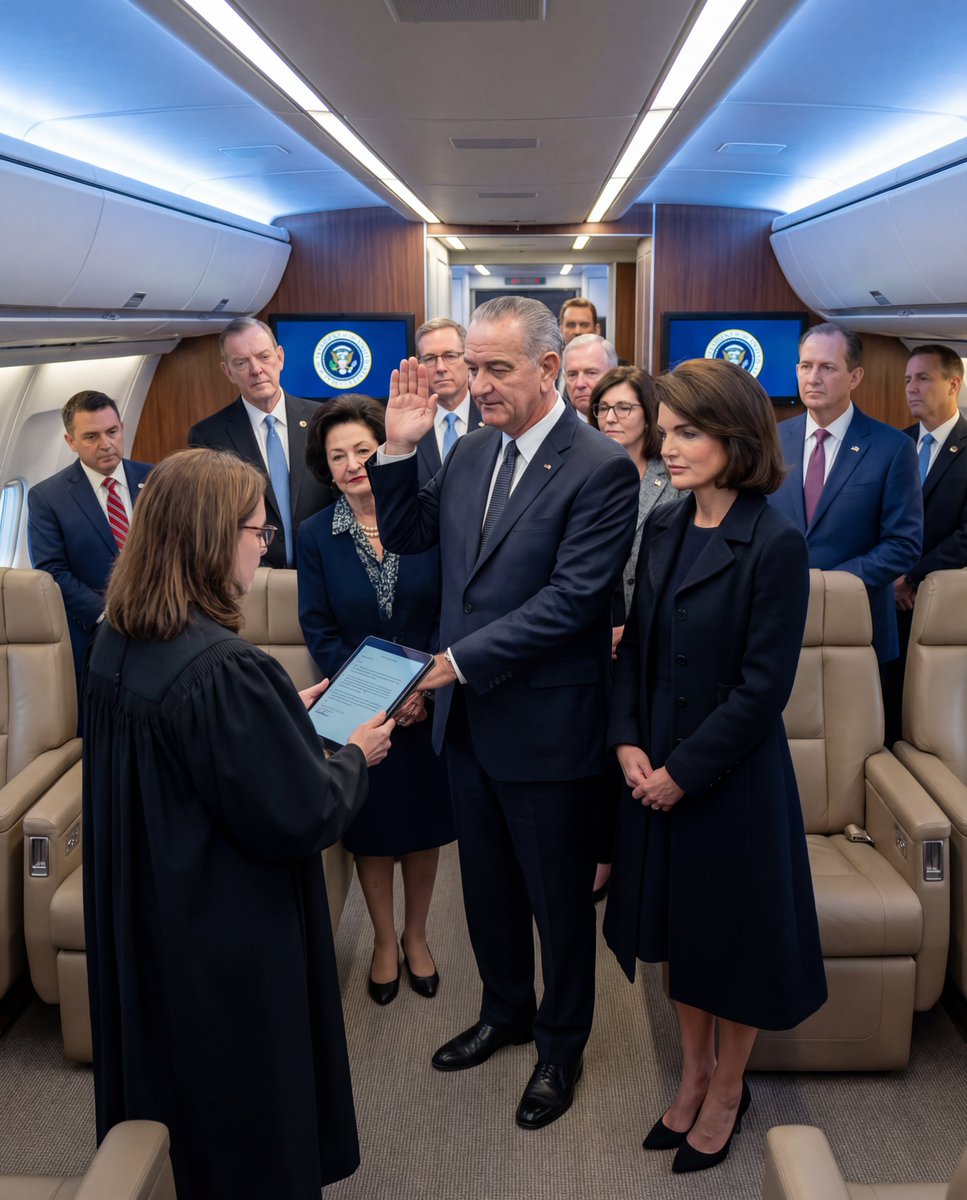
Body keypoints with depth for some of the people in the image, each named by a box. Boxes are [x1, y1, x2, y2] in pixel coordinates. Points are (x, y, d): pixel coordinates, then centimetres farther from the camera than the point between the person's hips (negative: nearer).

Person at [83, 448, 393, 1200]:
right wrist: (355, 756, -7)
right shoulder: (225, 668, -31)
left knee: (175, 1092, 29)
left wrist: (286, 714, 12)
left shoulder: (116, 644, -4)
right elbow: (301, 819, -25)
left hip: (141, 922, 9)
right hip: (229, 943, -8)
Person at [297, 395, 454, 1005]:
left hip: (429, 702, 0)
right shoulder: (316, 535, -5)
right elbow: (319, 628, -5)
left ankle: (416, 934, 36)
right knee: (373, 831, 13)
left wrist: (427, 685, -16)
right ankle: (385, 940, 35)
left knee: (424, 824, 14)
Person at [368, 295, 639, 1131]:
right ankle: (506, 1012, 46)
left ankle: (562, 1046, 35)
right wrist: (400, 448, -3)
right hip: (468, 715, 7)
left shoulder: (601, 469, -17)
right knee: (486, 884, 22)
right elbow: (406, 537, 12)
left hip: (547, 724, -6)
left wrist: (460, 659, -22)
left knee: (560, 897, 13)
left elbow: (572, 599, -23)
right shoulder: (472, 450, 5)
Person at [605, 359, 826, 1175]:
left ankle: (728, 1092, 35)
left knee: (734, 933, 12)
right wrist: (629, 742, -5)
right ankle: (694, 1077, 40)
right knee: (679, 925, 19)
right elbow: (636, 646, 7)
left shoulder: (775, 546, -17)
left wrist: (684, 771, -16)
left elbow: (764, 686, -18)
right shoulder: (664, 530, 2)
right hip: (658, 772, 6)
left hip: (733, 778, -6)